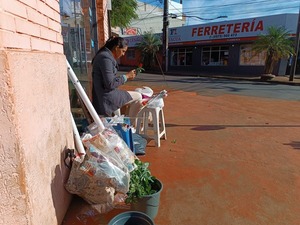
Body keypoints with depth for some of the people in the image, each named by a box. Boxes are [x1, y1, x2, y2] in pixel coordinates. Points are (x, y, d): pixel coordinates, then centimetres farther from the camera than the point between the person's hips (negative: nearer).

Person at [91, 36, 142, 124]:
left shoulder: (103, 55, 14)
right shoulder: (106, 58, -18)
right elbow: (110, 84, -22)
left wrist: (125, 77, 8)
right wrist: (126, 76, -11)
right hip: (106, 97, -10)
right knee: (138, 97, -3)